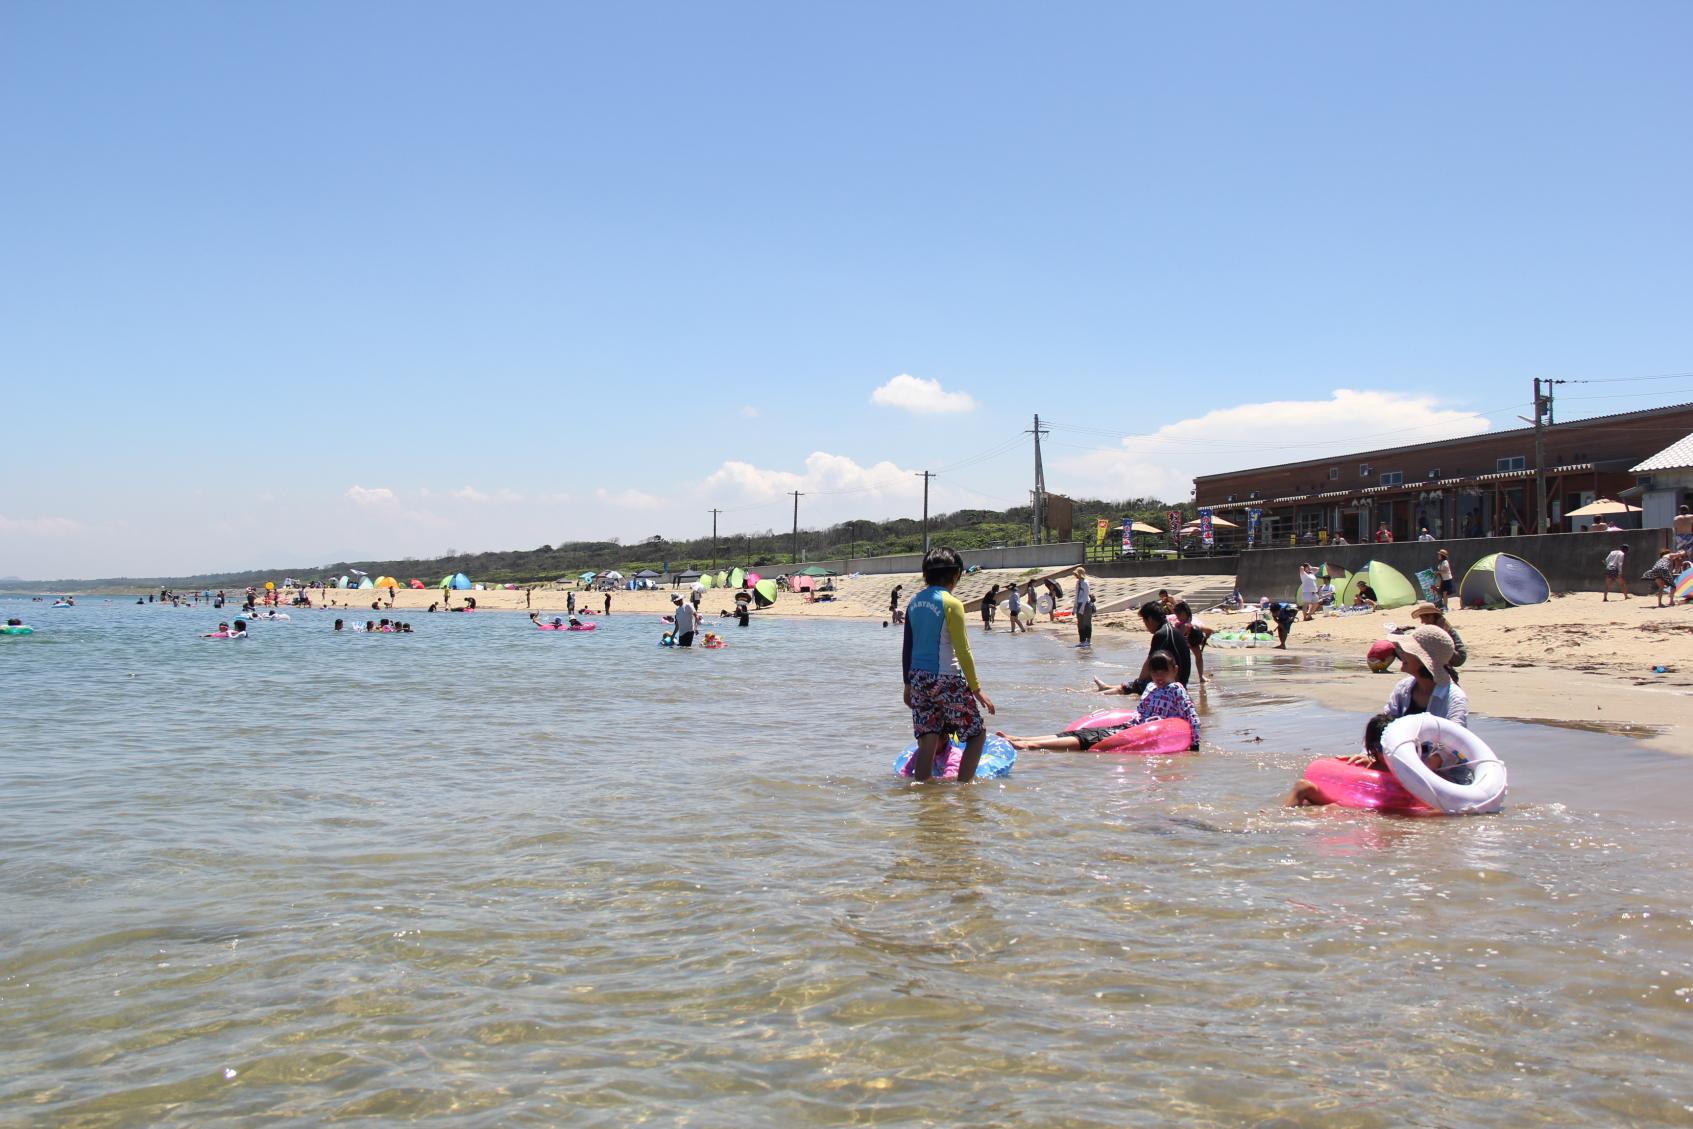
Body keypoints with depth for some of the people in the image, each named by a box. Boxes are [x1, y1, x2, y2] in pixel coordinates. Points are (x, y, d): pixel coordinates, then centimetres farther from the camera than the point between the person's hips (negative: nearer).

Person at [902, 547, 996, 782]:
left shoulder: (914, 603, 8)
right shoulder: (951, 603, -10)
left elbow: (907, 648, 13)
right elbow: (963, 651, -11)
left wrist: (908, 684, 21)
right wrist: (976, 688, -5)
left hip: (919, 680, 6)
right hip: (946, 680, -6)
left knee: (928, 742, 11)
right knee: (977, 734, 7)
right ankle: (962, 786, -1)